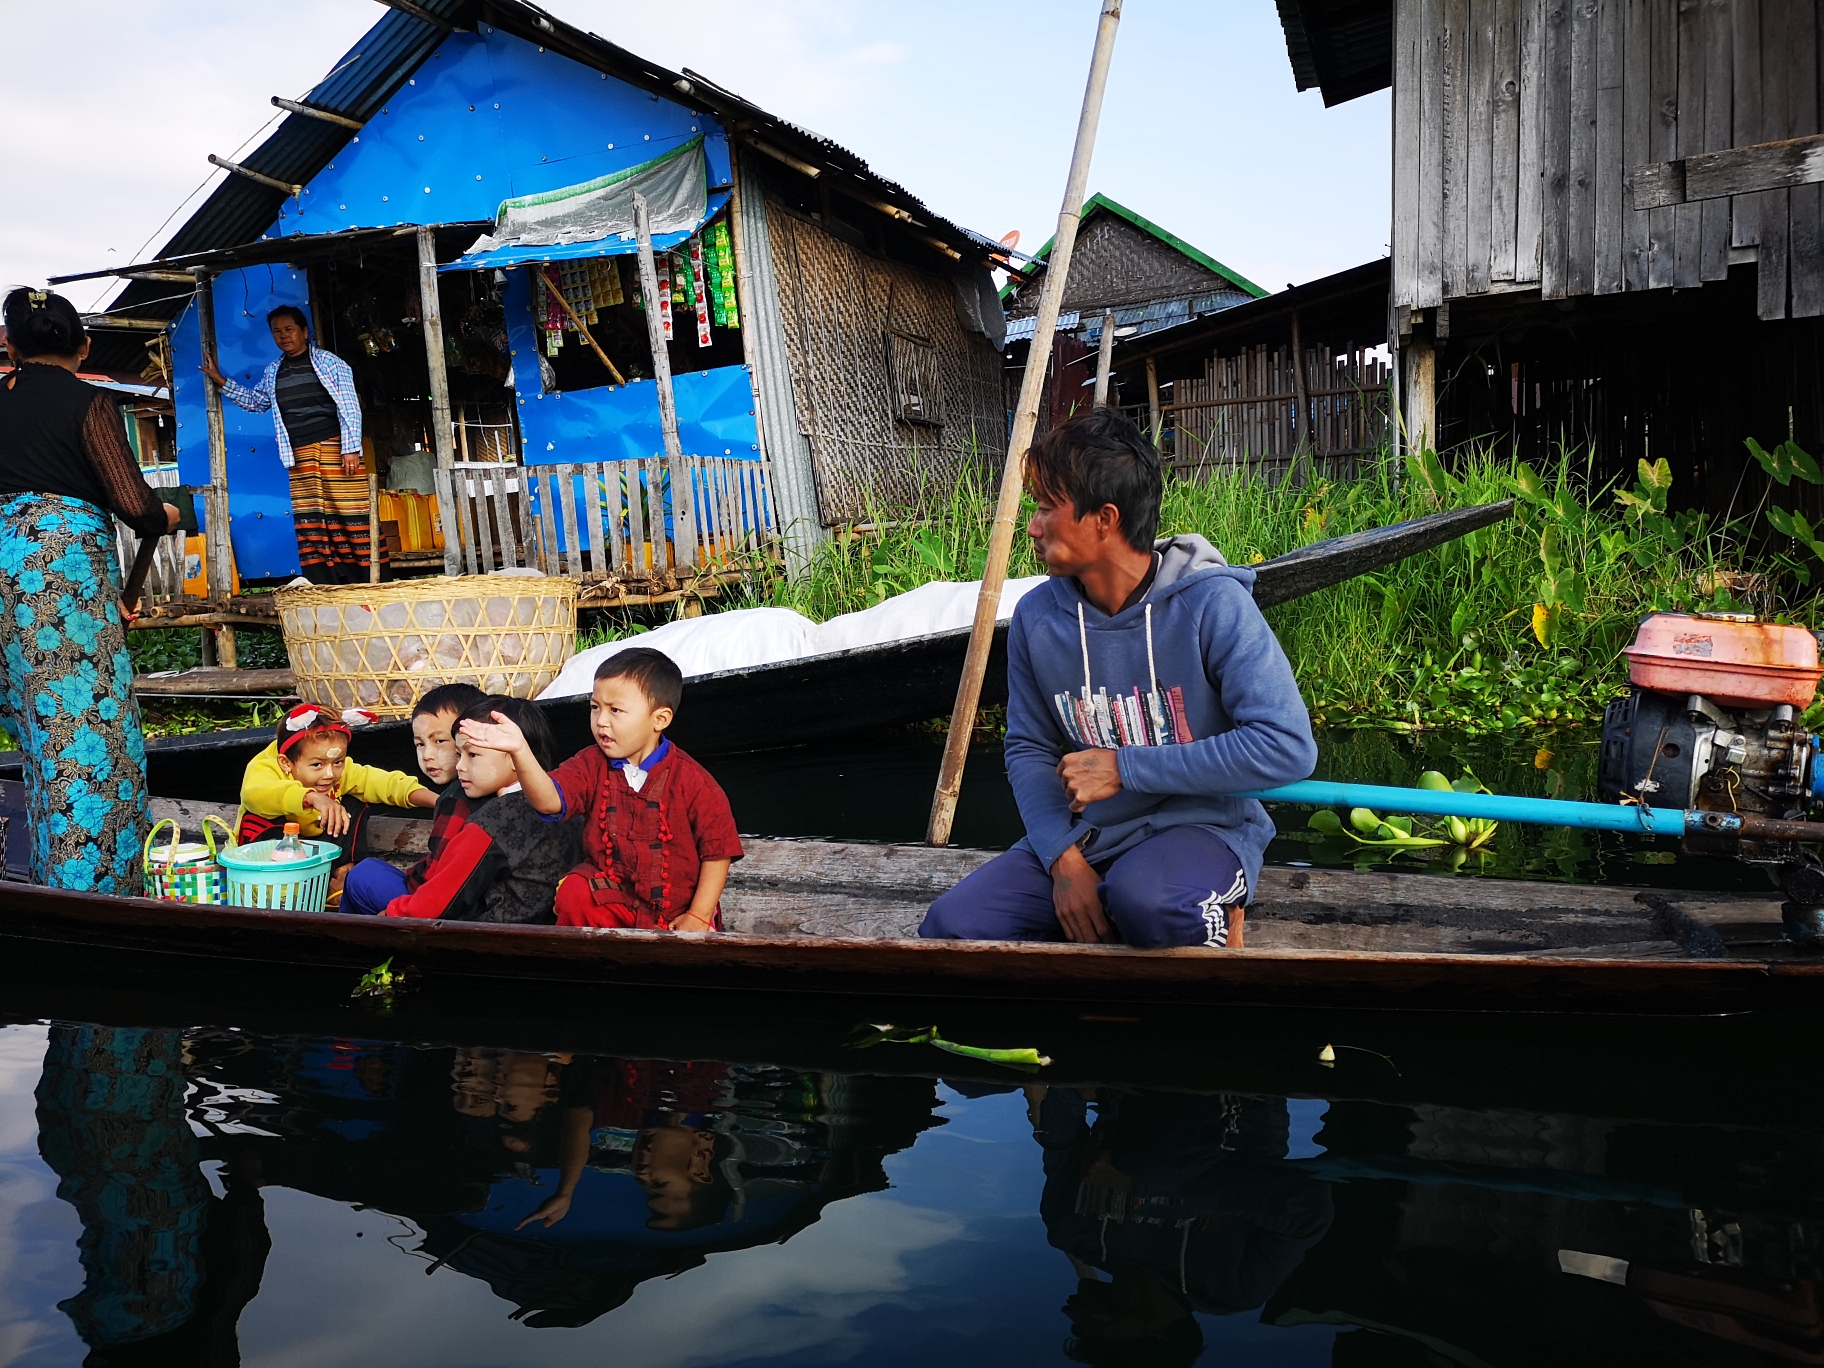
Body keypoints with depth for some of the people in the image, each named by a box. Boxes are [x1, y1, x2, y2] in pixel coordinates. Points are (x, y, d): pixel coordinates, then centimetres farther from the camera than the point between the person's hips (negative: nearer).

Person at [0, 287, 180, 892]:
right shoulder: (88, 403, -2)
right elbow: (133, 503, -7)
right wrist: (165, 517, 14)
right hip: (69, 559, -5)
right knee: (89, 723, -3)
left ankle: (53, 876, 21)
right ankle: (97, 883, -2)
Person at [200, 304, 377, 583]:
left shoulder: (329, 362, 1)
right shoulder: (273, 372, 17)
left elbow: (349, 407, -5)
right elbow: (254, 401, 32)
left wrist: (351, 448, -13)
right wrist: (220, 380, 24)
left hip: (336, 448, -5)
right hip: (301, 455, 5)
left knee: (348, 514, -8)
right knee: (310, 520, 0)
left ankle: (372, 584, -7)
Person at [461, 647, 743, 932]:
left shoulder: (690, 779, -11)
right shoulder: (591, 766, -2)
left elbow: (718, 850, -7)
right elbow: (550, 799, -21)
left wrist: (699, 917, -11)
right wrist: (520, 750, -37)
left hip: (677, 913, -2)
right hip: (609, 896, 2)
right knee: (574, 894, -26)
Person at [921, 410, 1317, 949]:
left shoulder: (1211, 603, -15)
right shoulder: (1037, 617, 0)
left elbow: (1288, 746, -21)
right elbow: (1030, 748, 8)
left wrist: (1123, 768, -19)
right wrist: (1063, 858, -11)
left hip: (1202, 823, -4)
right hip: (1087, 834, 5)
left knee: (1145, 899, -38)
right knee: (950, 927, -16)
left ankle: (1212, 917, -4)